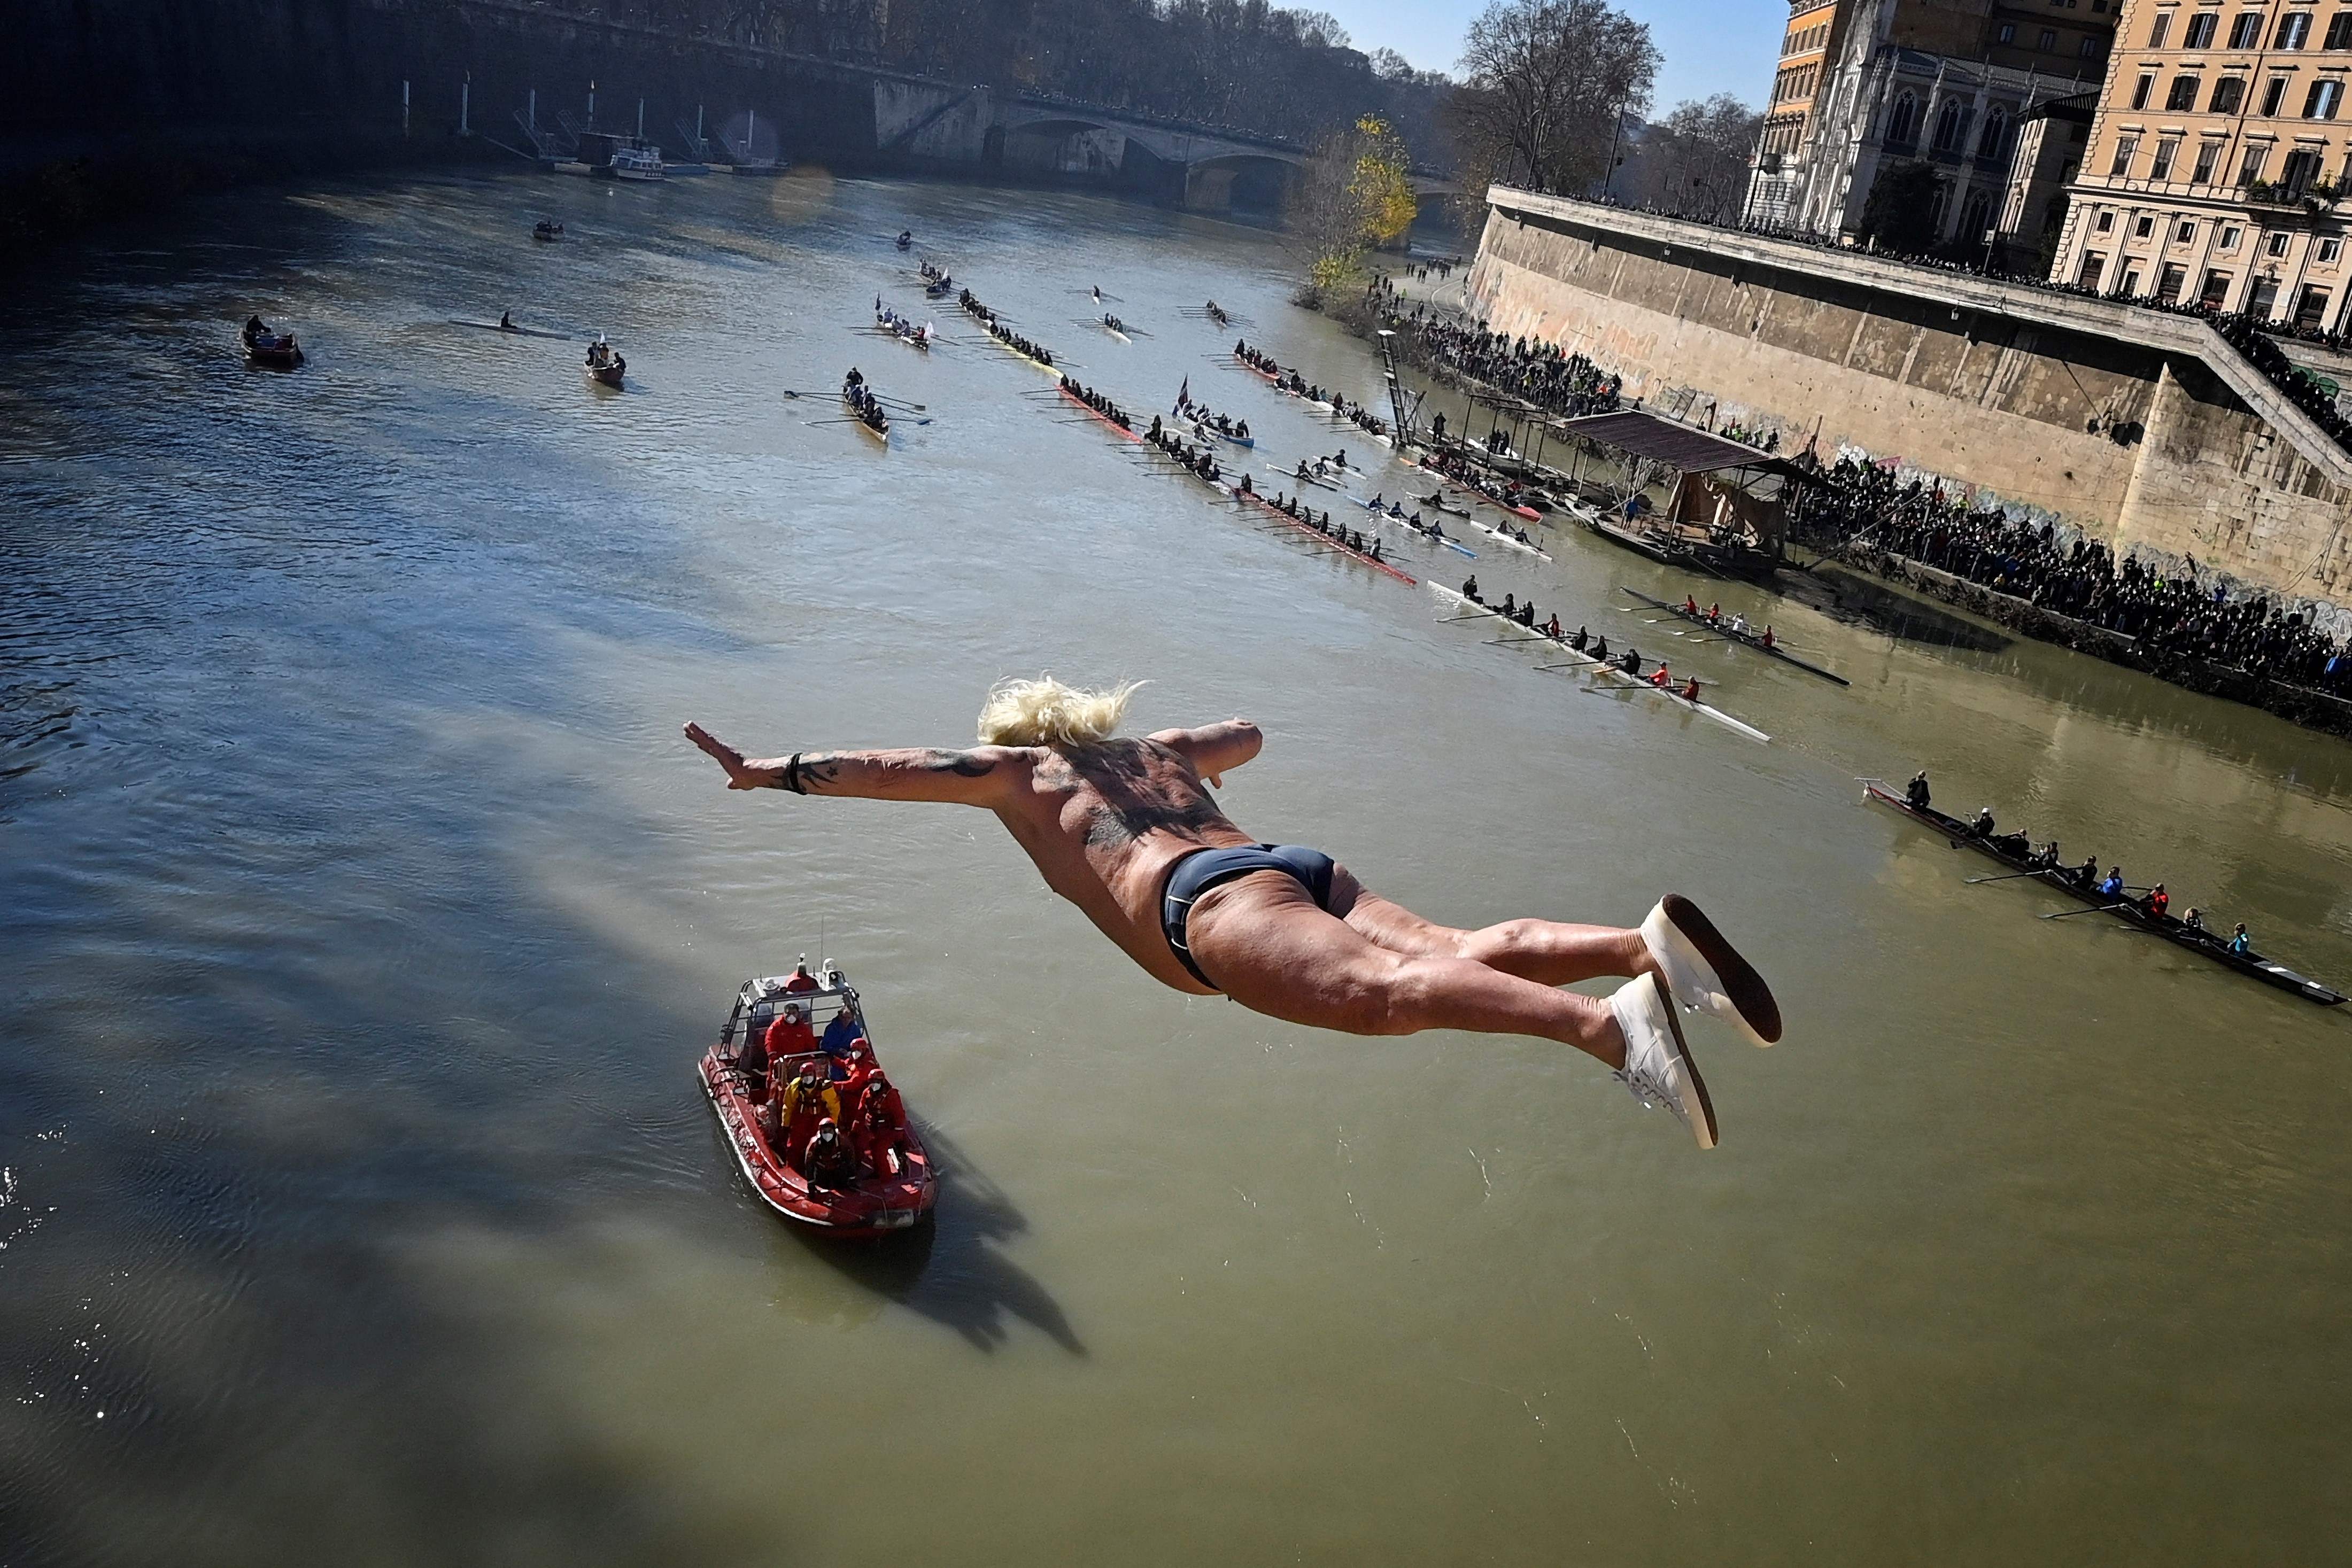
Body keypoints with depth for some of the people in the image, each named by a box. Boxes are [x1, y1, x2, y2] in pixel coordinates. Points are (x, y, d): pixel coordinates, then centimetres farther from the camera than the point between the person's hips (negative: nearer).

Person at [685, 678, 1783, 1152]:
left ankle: (1608, 1024, -56)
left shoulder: (1016, 770, 27)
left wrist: (768, 773, 36)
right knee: (1460, 957, -14)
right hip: (1298, 867, 7)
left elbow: (890, 772, 27)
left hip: (1209, 900, -7)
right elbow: (1248, 734, 60)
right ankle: (1646, 945, -41)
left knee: (1381, 991, -31)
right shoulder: (1153, 752, 42)